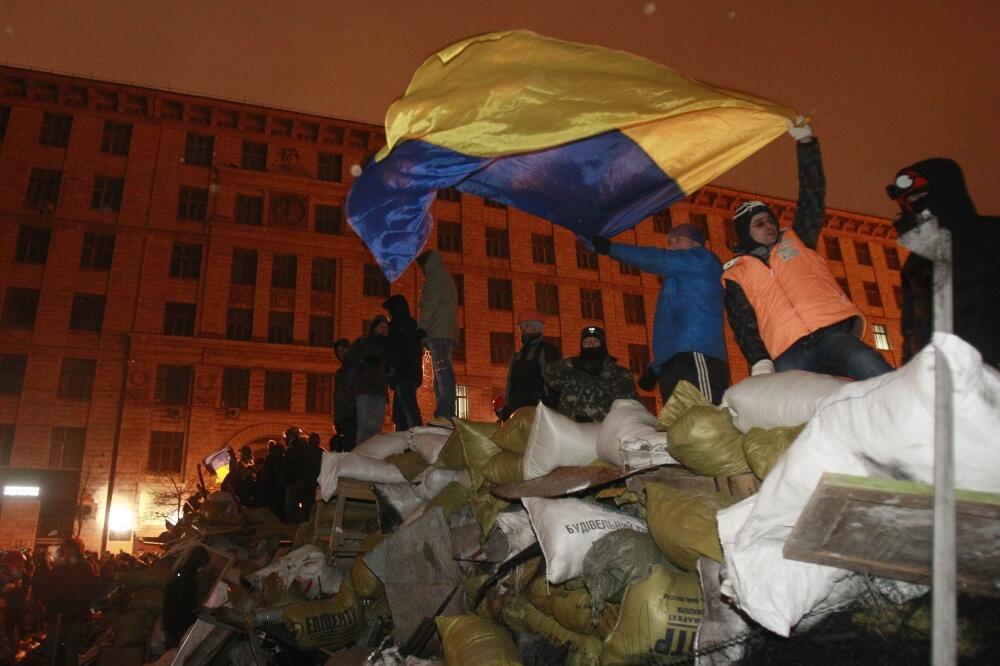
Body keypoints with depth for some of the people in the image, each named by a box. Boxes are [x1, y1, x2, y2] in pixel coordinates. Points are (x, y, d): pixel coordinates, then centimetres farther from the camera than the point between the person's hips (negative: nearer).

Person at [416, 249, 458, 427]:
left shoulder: (435, 276, 2)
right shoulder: (447, 279, 31)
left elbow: (430, 305, -10)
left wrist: (422, 330, -13)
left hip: (438, 332, -10)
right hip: (448, 332, 10)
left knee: (442, 372, -20)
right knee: (442, 374, 4)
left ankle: (446, 414, -31)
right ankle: (443, 415, -1)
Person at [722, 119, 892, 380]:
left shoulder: (796, 241, 27)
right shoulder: (737, 274, 19)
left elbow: (813, 194, 21)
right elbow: (743, 324, 7)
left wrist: (805, 142, 16)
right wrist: (759, 362, -10)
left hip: (833, 331, 2)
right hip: (788, 355, -2)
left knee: (882, 379, -24)